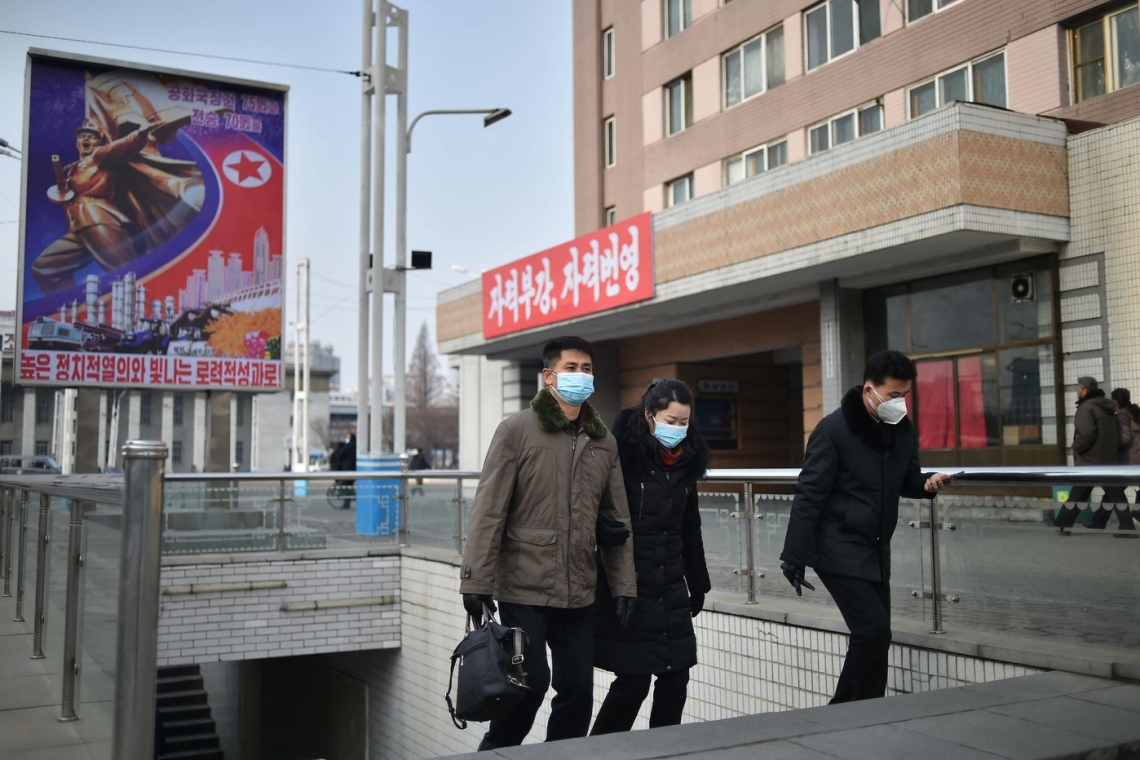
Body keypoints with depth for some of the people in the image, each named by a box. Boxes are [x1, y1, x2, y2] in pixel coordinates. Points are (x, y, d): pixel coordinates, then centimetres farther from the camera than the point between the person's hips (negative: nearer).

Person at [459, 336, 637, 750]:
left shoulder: (603, 441, 11)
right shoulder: (518, 430, -5)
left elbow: (616, 520, 13)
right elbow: (488, 511, -9)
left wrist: (624, 583, 8)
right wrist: (476, 580, -13)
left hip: (579, 593, 5)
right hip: (524, 589, -5)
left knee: (578, 689, 6)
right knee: (531, 682, -4)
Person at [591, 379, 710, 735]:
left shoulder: (685, 461, 8)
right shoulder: (623, 454, -12)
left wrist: (697, 584, 17)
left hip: (671, 587, 6)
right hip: (627, 586, -6)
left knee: (676, 677, 7)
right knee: (634, 680, -3)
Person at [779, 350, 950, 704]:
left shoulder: (903, 430, 4)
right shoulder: (834, 429, -16)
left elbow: (905, 482, 16)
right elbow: (809, 496, -15)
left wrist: (928, 483, -8)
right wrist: (794, 557, -16)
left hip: (876, 551, 7)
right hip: (839, 550, -7)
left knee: (875, 635, 10)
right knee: (873, 631, -11)